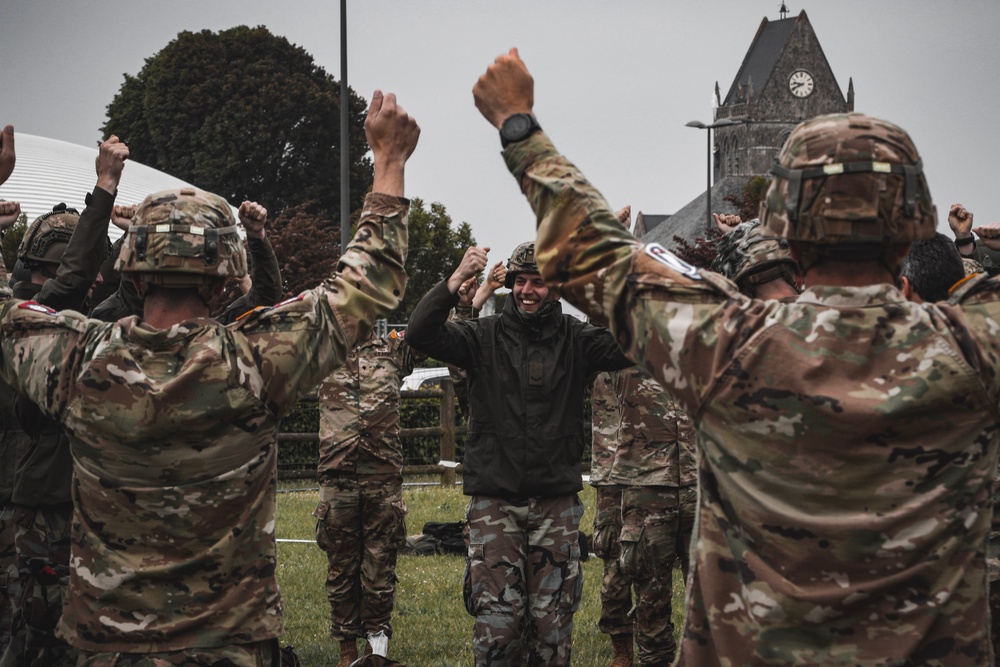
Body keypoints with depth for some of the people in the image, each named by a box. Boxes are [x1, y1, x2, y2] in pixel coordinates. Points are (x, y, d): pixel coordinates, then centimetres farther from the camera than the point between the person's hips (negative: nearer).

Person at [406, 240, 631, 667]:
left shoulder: (574, 339, 6)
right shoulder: (484, 336, 4)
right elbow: (420, 334, -10)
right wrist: (457, 279, -19)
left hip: (556, 502, 1)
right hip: (494, 502, -1)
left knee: (552, 623, 5)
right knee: (497, 621, -7)